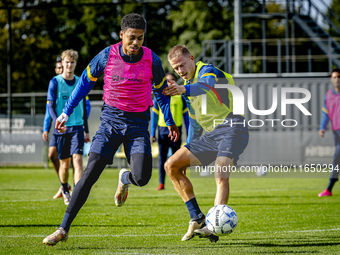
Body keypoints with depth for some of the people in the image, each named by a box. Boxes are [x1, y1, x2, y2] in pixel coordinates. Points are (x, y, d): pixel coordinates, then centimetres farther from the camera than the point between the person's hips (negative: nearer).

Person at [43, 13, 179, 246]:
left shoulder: (152, 60, -6)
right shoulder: (107, 56, -8)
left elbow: (161, 90, 12)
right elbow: (85, 82, 8)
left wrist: (170, 122, 18)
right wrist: (66, 112, 9)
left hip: (138, 122, 0)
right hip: (111, 119, 0)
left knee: (142, 177, -18)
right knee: (90, 173, -13)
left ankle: (124, 179, 23)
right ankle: (64, 228, -9)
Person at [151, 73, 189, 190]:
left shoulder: (180, 97, 8)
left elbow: (186, 115, 11)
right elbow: (154, 116, 10)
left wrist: (188, 132, 6)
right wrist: (152, 133, 4)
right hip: (163, 131, 0)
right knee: (162, 158, 0)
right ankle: (161, 183, 2)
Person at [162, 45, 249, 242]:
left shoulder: (208, 70, -6)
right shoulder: (189, 84, 20)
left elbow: (205, 85, -33)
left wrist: (184, 90, -53)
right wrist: (190, 146, 27)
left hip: (231, 128, -9)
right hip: (209, 134, 9)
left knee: (221, 176, -29)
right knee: (171, 166, 0)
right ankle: (197, 218, -3)